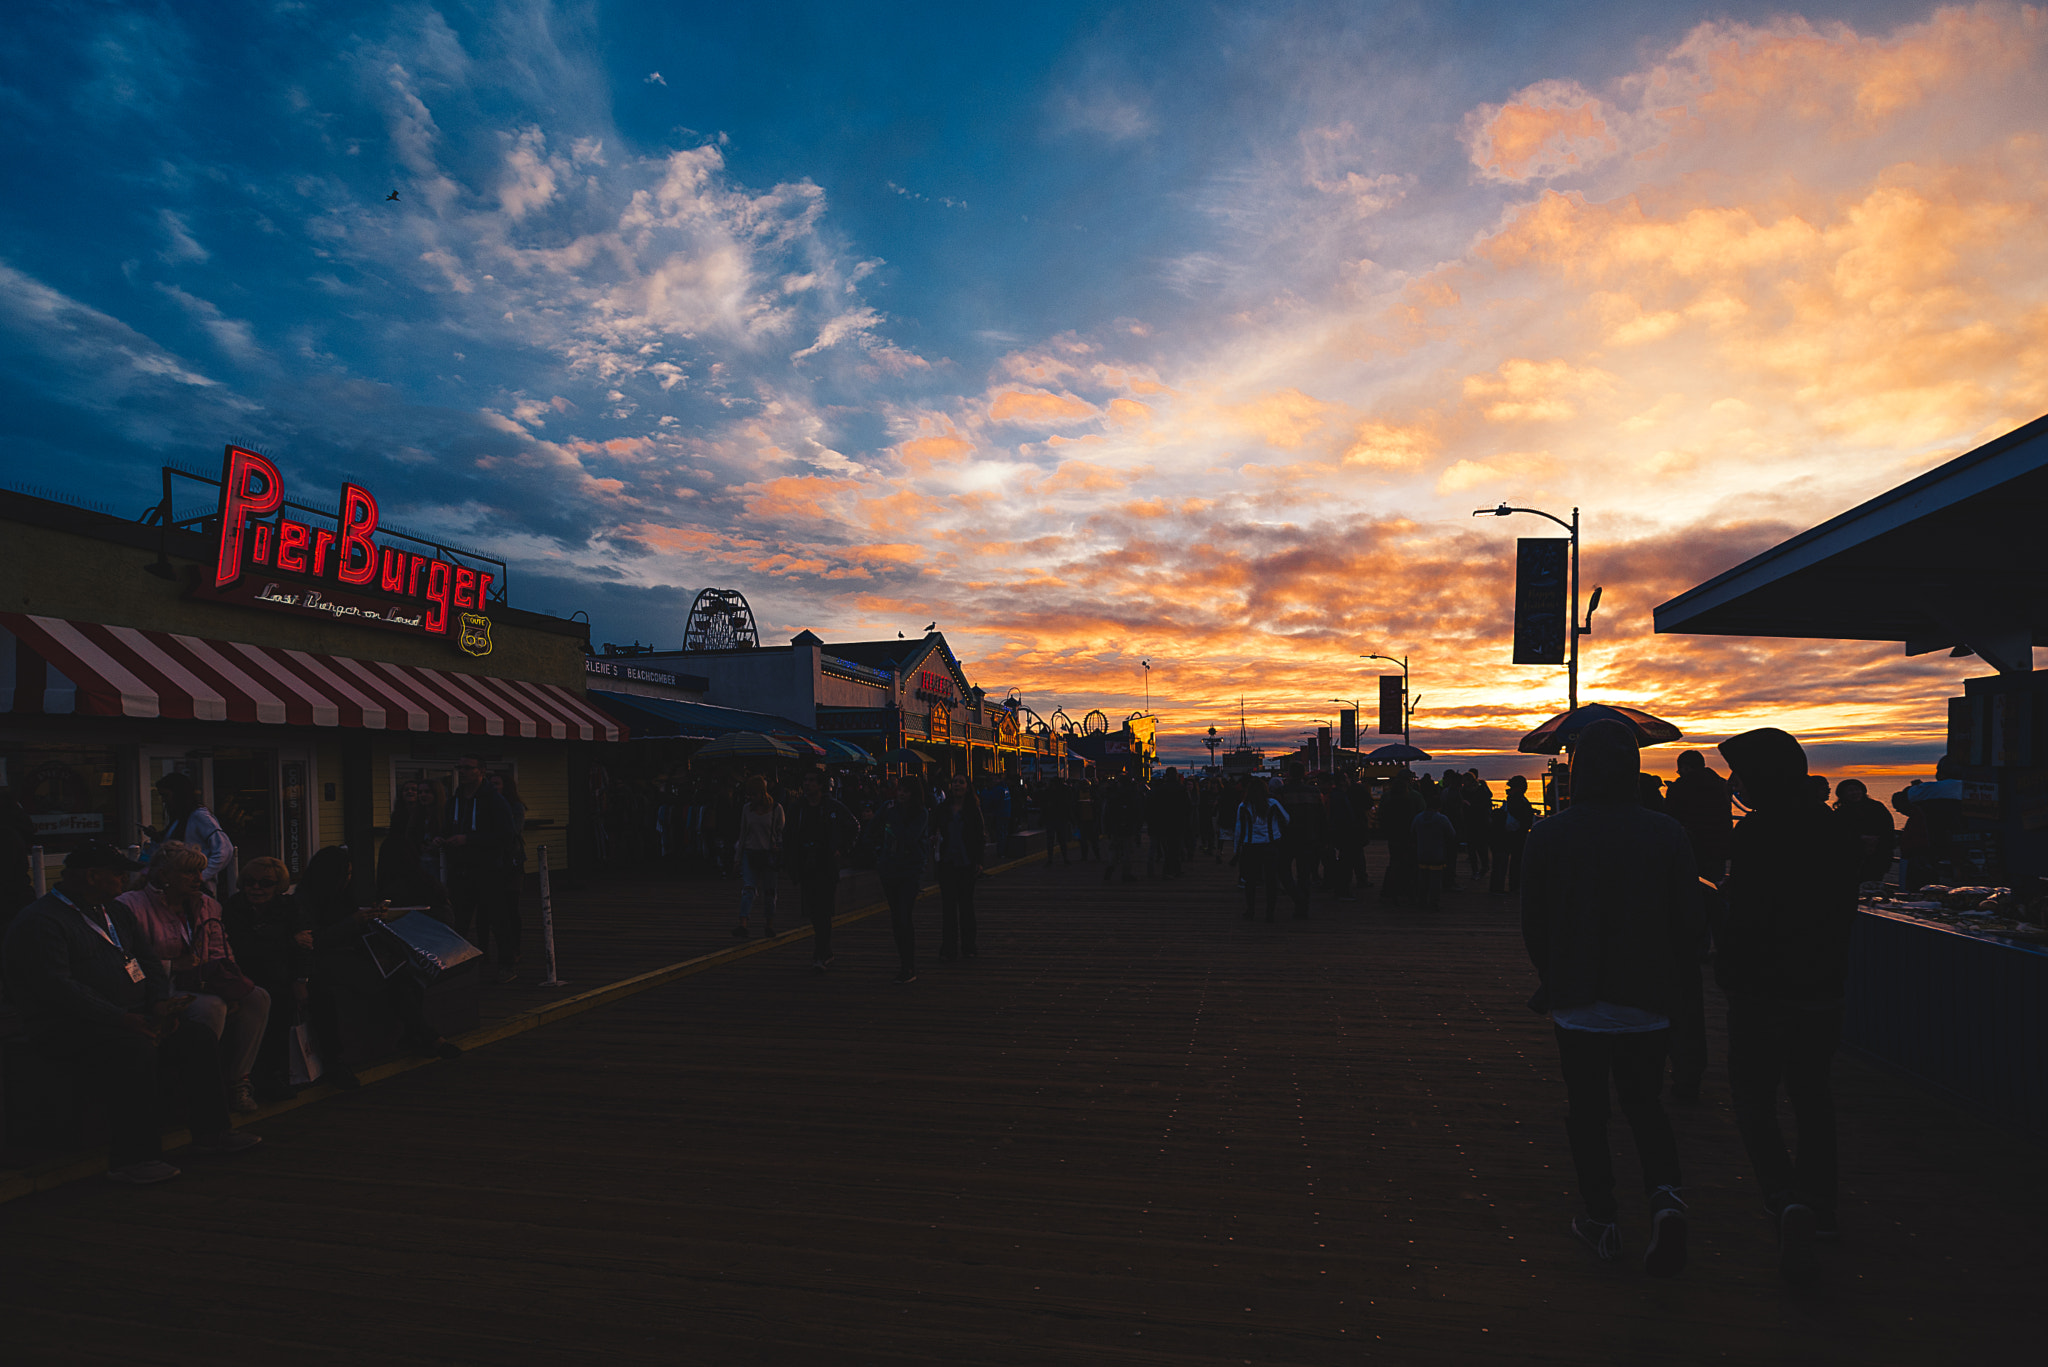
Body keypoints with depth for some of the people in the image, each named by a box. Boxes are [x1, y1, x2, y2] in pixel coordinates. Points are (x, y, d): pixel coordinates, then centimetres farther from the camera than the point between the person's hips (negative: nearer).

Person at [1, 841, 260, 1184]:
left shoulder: (113, 911, 19)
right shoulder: (39, 921, -11)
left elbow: (147, 960, 22)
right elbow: (56, 987, -22)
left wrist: (160, 1002, 2)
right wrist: (121, 1019, -26)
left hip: (128, 1018, 9)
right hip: (68, 1028, -9)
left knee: (199, 1043, -6)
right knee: (137, 1052, -35)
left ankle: (210, 1131, 7)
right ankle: (131, 1158, -27)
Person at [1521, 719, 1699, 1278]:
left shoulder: (1547, 835, -9)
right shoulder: (1667, 834, -6)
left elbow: (1532, 924, -4)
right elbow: (1688, 923, -1)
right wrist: (1654, 970, 14)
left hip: (1576, 1000, -2)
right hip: (1646, 1001, 2)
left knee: (1586, 1110, 12)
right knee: (1643, 1102, 18)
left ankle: (1601, 1220, 17)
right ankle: (1665, 1195, -4)